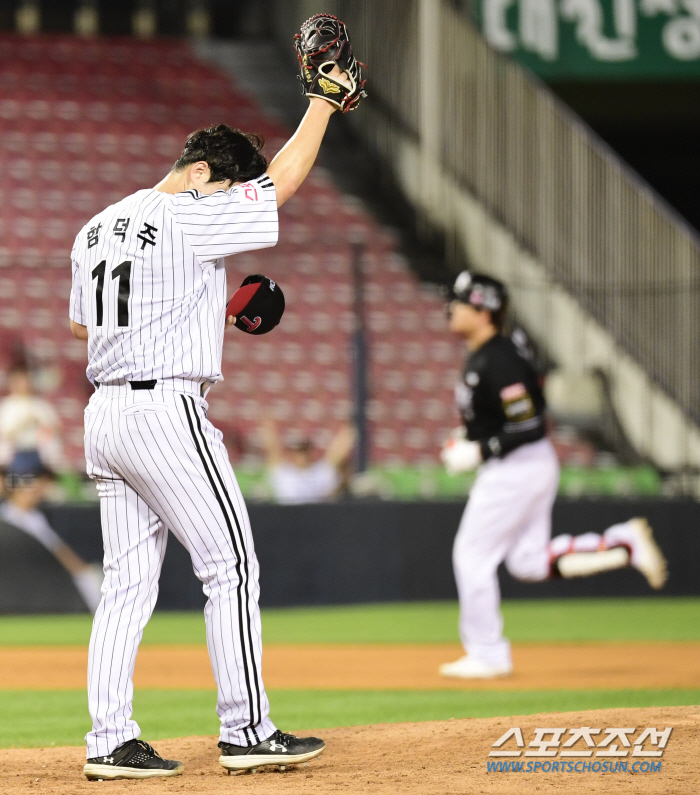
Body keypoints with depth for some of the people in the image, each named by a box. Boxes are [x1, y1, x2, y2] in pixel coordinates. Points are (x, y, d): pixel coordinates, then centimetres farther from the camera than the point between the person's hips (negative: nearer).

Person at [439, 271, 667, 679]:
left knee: (473, 555, -2)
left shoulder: (499, 363, -22)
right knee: (529, 561, 13)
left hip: (516, 468, -10)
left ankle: (488, 655, 5)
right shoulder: (482, 356, 9)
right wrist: (469, 436, 12)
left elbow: (528, 427, -25)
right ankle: (624, 545, 10)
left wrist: (479, 451, -22)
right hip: (531, 467, 10)